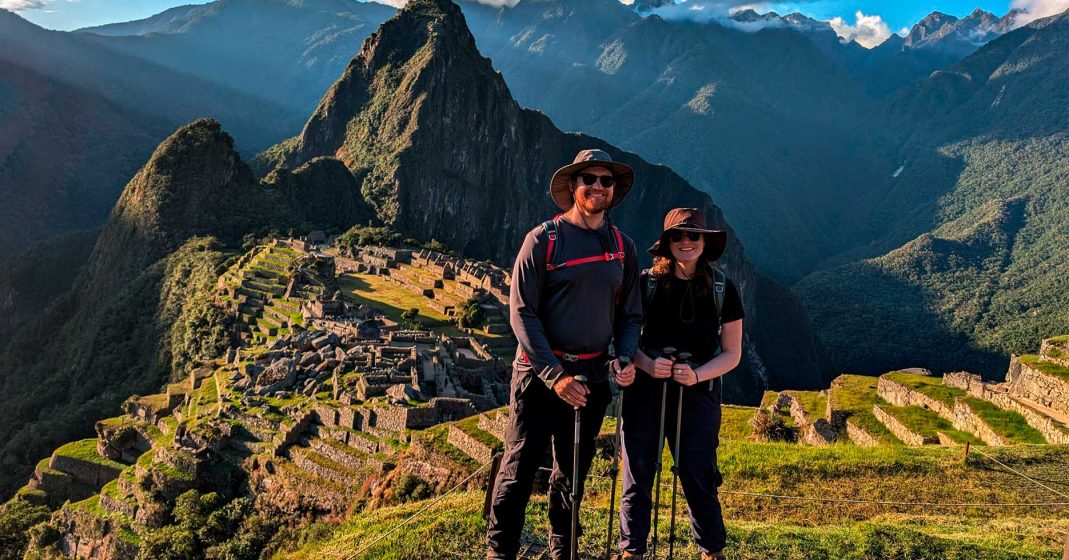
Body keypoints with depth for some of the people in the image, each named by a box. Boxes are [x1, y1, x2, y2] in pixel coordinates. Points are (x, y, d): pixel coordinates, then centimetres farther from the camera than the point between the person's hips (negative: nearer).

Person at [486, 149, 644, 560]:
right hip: (540, 373, -4)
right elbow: (522, 313, -11)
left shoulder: (623, 247, 8)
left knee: (573, 474, 16)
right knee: (520, 469, 0)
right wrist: (555, 374, -18)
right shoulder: (543, 239, -7)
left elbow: (631, 314, 13)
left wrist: (626, 357, -6)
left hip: (593, 375, 5)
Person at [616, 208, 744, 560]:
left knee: (698, 477, 5)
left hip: (698, 393, 0)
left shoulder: (722, 289, 0)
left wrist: (697, 375, -14)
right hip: (645, 389, 0)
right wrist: (646, 363, -17)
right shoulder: (646, 283, -1)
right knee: (637, 475, 4)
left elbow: (732, 354, 3)